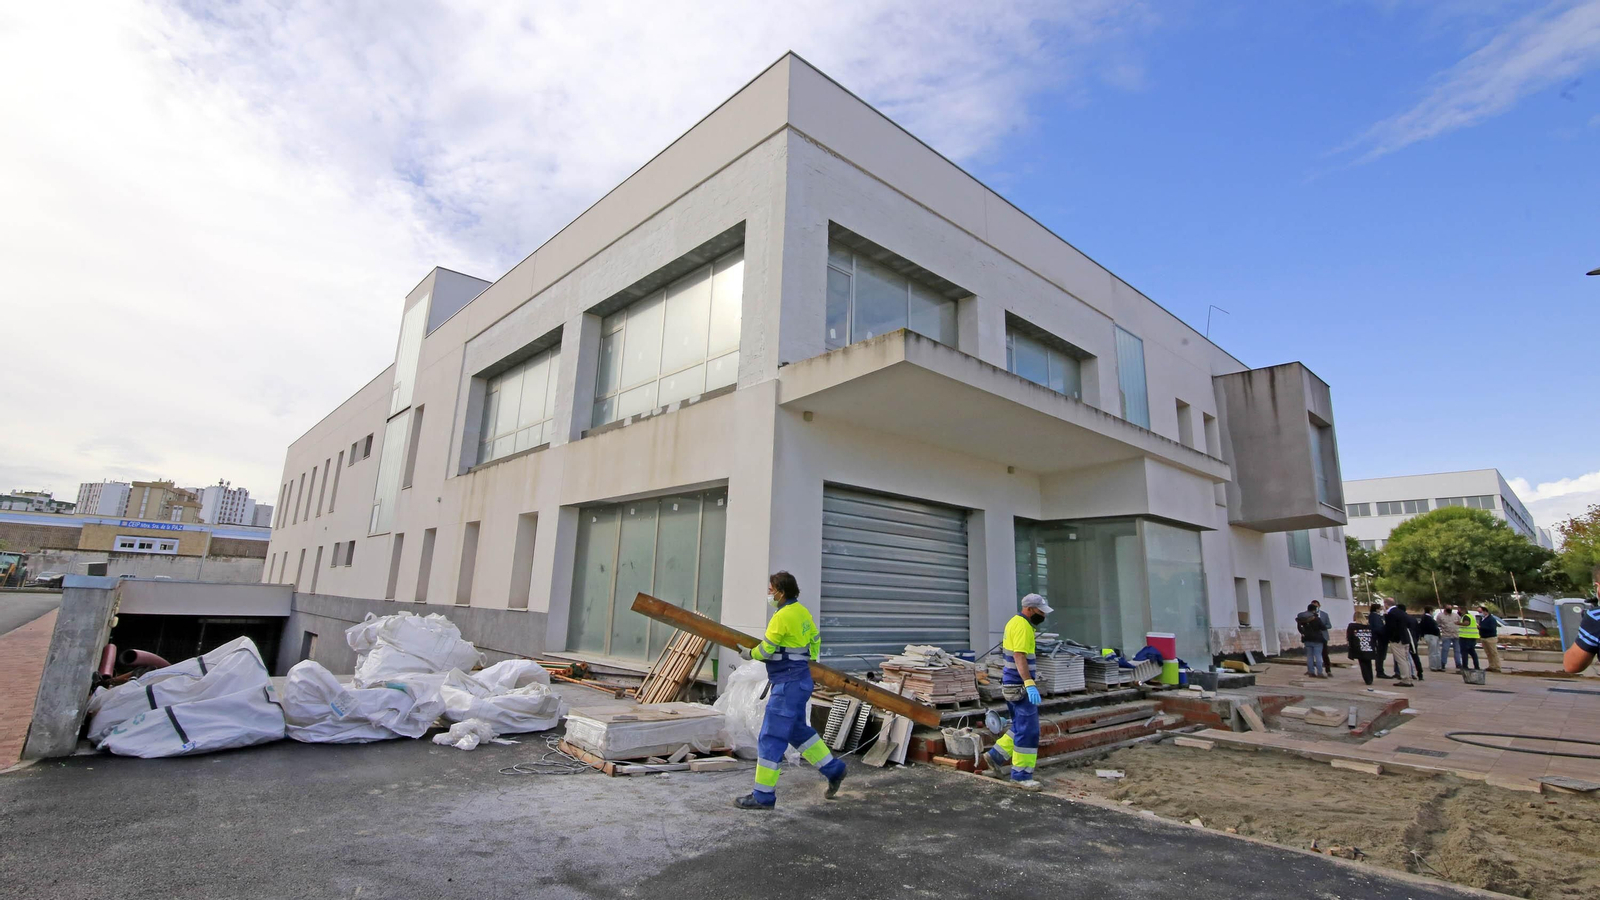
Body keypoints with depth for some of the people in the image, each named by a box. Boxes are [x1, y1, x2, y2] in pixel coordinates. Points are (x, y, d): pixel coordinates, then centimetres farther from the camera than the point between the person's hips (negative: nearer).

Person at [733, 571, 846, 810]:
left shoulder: (782, 616, -19)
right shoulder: (802, 612, 8)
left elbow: (765, 651, -13)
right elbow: (815, 639, 19)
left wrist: (748, 653, 5)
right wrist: (809, 659, 33)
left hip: (788, 684, -10)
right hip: (800, 679, 10)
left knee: (770, 737, -2)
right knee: (797, 730, 22)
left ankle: (763, 795, 7)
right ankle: (833, 769, 27)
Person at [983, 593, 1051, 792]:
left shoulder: (1015, 622, 14)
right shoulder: (1022, 626, -18)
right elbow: (1019, 656, -27)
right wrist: (1029, 683, -35)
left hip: (1012, 684, 10)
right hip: (1020, 686, -10)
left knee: (1020, 726, 18)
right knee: (1028, 730, -4)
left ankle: (996, 756, 23)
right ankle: (1021, 776, 3)